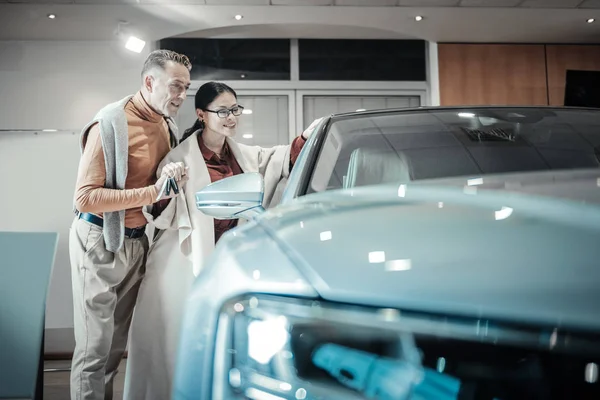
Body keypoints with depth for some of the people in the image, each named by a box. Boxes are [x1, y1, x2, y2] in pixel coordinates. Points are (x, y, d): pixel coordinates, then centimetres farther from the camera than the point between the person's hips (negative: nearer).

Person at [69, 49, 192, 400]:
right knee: (95, 348, -1)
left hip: (137, 242, 7)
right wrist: (153, 191, -24)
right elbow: (85, 198, -21)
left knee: (117, 344, 14)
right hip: (100, 242, -7)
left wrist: (172, 179, -3)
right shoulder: (111, 123, -16)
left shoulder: (169, 127, 7)